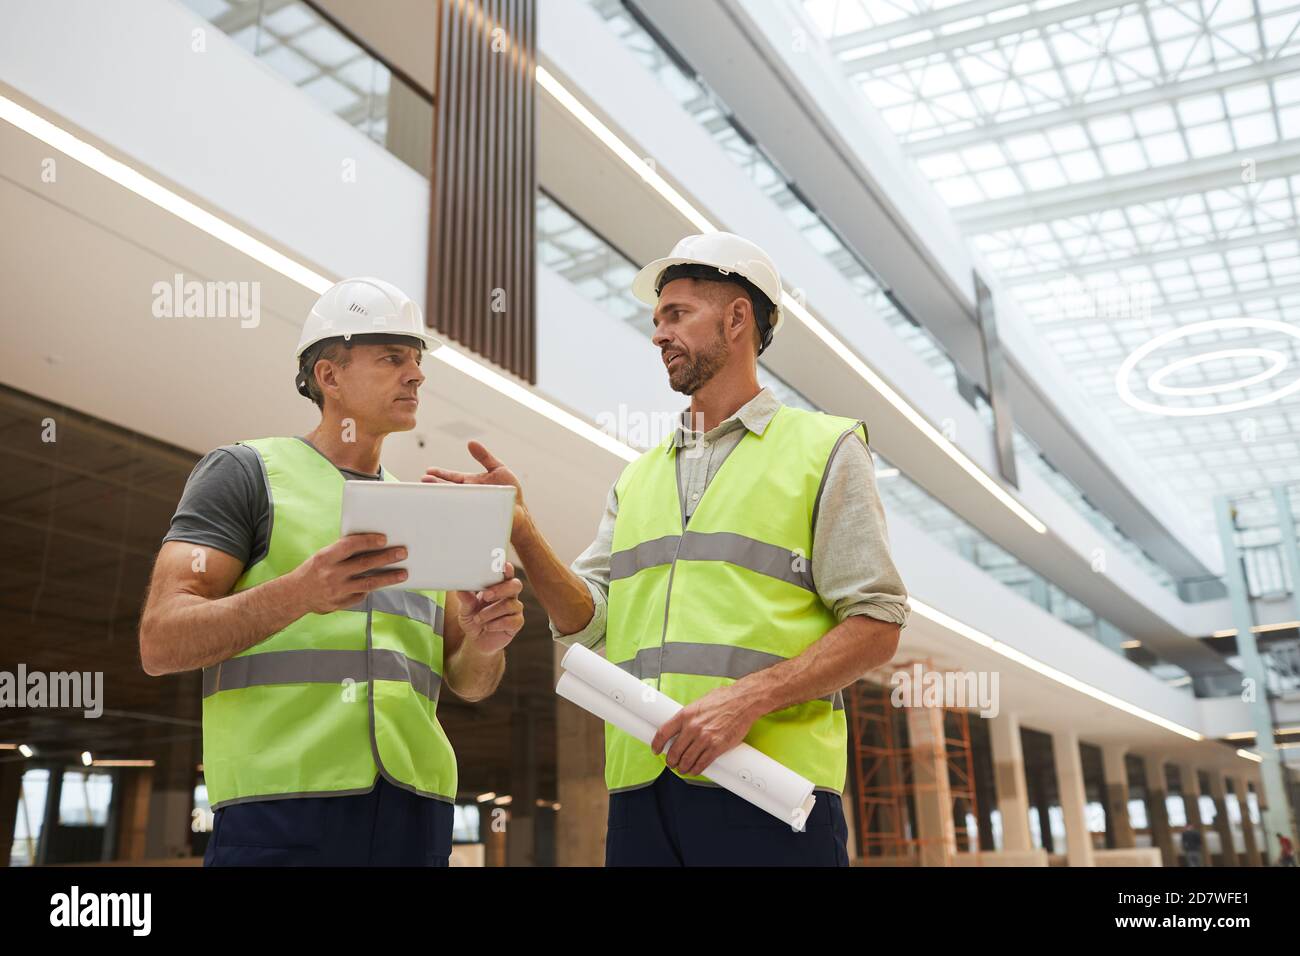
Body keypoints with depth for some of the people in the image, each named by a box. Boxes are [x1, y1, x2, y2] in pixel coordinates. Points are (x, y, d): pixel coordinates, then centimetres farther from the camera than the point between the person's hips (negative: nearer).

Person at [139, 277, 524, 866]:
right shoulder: (243, 471, 3)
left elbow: (468, 682, 14)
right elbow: (161, 642, -7)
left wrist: (484, 643, -10)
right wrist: (300, 593, -25)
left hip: (415, 812, 5)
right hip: (281, 809, -5)